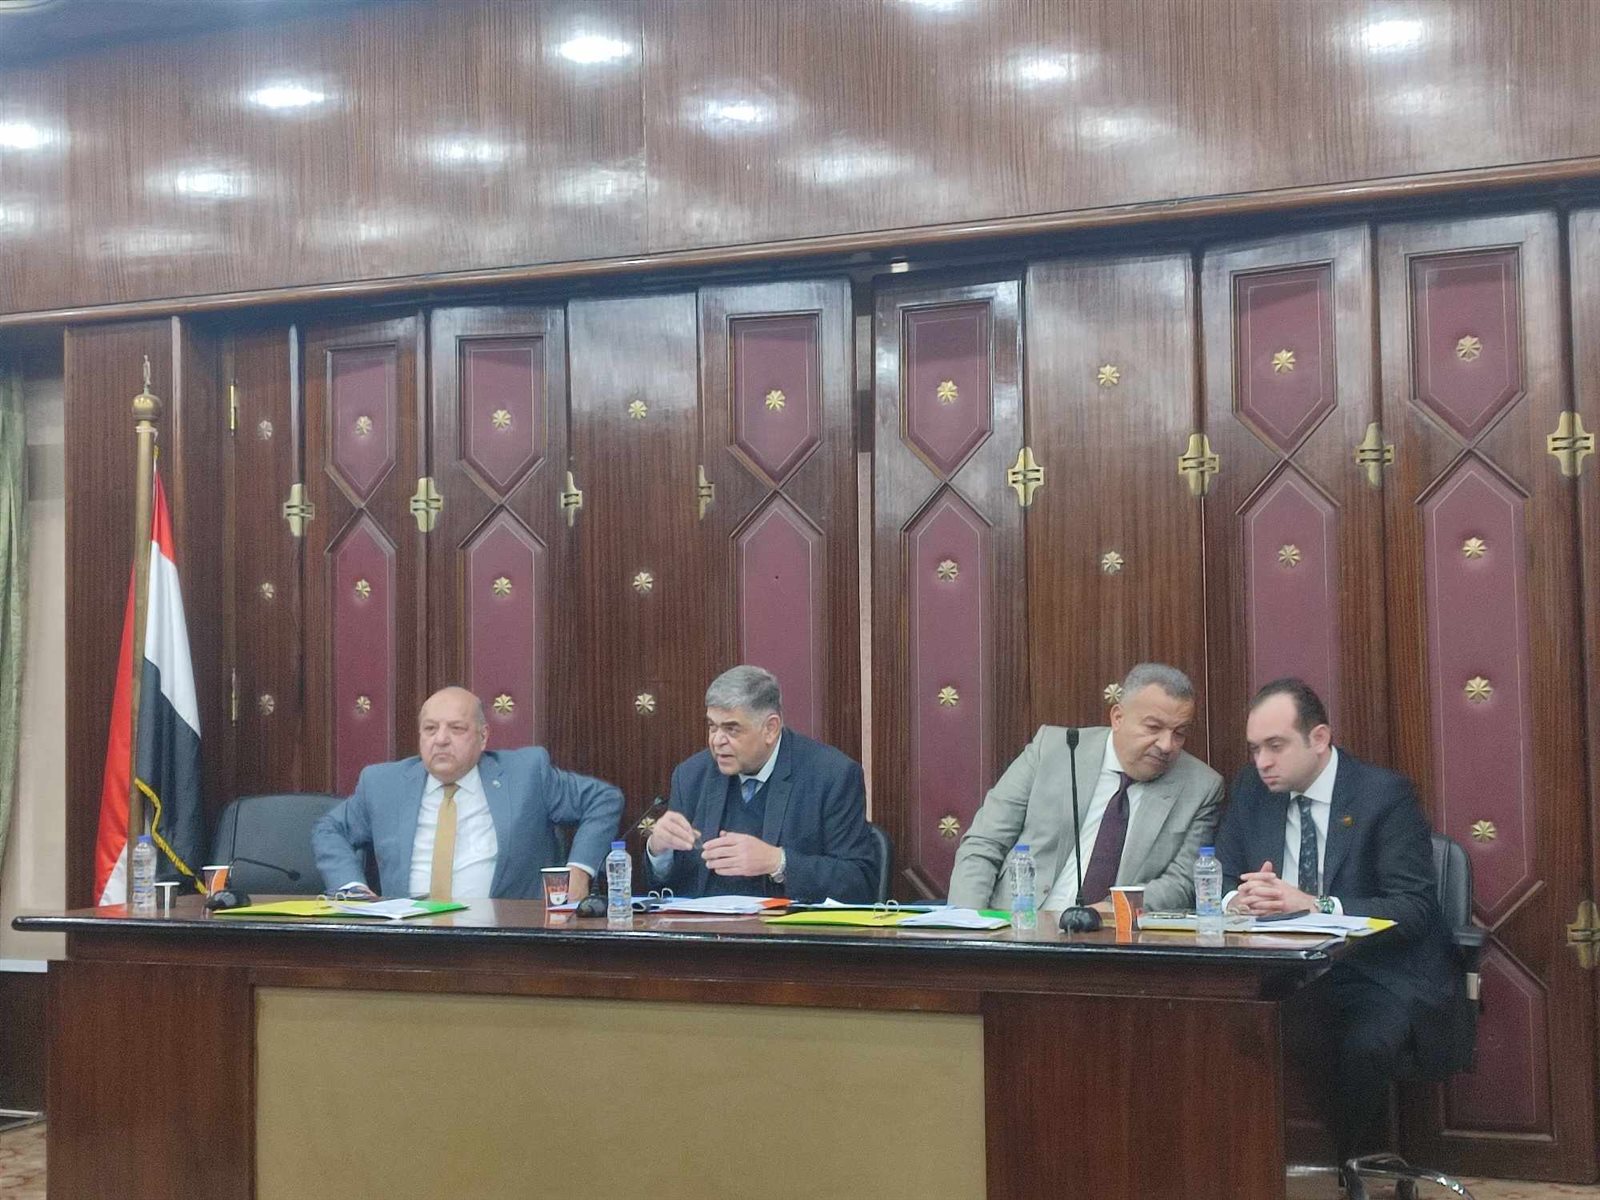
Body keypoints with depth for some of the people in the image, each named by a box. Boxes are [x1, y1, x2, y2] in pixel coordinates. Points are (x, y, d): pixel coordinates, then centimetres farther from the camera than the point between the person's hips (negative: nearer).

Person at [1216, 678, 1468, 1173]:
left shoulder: (1384, 793, -8)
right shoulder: (1250, 790, 7)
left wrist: (1314, 905, -29)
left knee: (1360, 1049, -34)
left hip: (1382, 978, -4)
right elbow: (1220, 884, 10)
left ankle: (1345, 1165, -11)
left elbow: (1415, 908, -16)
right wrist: (1238, 899, -16)